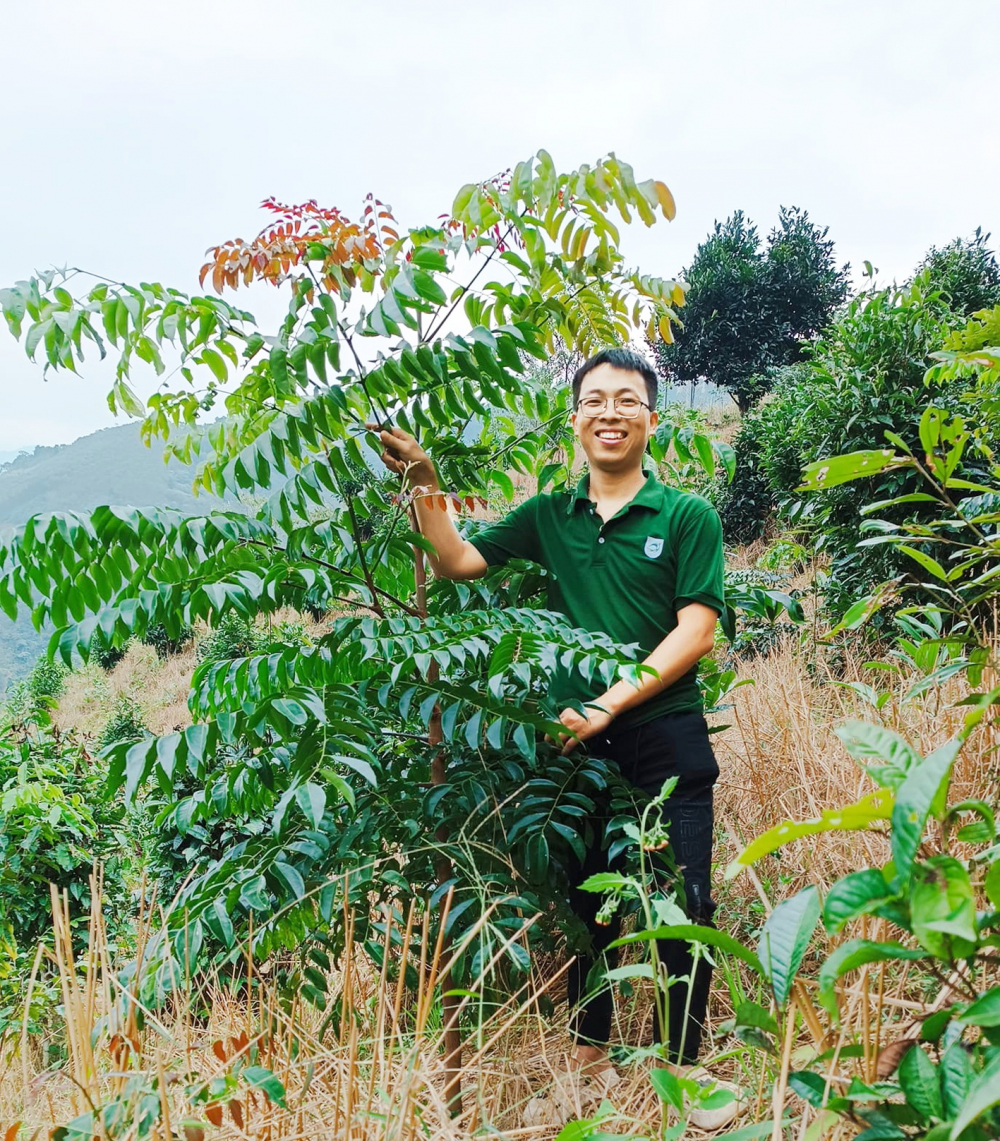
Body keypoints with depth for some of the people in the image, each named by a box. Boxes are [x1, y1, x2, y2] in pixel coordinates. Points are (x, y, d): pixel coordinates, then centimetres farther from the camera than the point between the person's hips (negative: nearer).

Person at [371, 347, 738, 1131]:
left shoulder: (687, 517, -2)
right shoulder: (550, 516, 8)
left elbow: (696, 632, -9)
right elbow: (457, 561, 7)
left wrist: (610, 704, -15)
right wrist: (425, 488, -7)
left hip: (665, 739, -3)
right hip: (577, 742, 3)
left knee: (683, 905, 2)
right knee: (586, 900, 15)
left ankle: (683, 1062, 24)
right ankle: (590, 1051, 34)